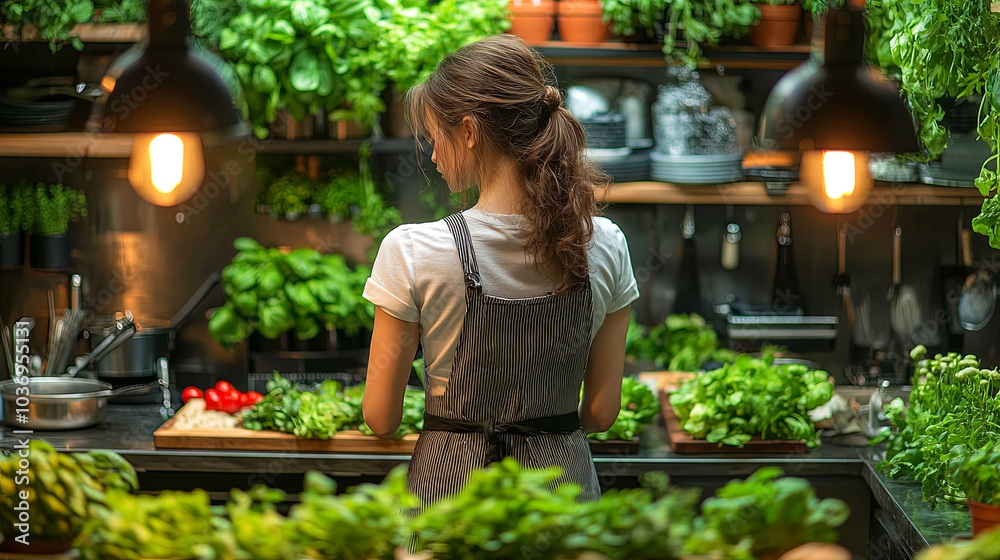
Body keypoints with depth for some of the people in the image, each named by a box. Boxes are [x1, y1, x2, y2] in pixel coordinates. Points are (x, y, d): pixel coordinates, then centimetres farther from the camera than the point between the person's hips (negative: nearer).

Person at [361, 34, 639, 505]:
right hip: (563, 482, 3)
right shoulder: (604, 246, -5)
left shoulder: (411, 252, -14)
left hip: (451, 485, -3)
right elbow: (602, 412, 3)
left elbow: (381, 420, -7)